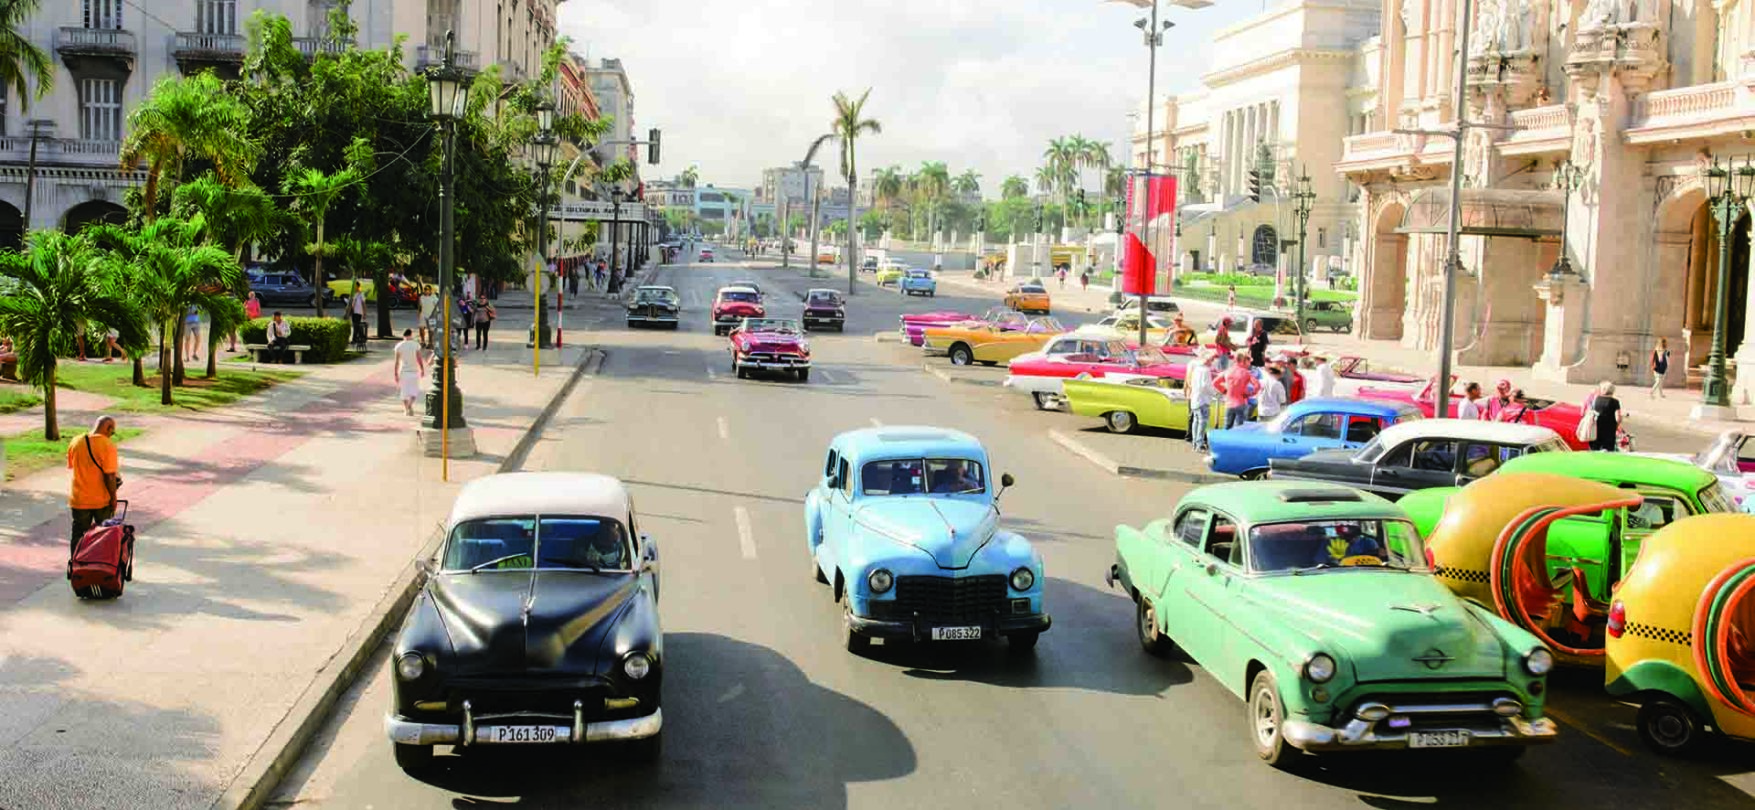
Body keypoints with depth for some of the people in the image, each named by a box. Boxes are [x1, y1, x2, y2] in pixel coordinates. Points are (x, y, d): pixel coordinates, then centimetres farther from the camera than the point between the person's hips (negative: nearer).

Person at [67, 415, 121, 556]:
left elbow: (71, 466, 12)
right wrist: (113, 497, -8)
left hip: (78, 499, 3)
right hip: (101, 500, -3)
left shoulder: (75, 443, -2)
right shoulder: (108, 445, -18)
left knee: (78, 537, 14)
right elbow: (110, 476, -19)